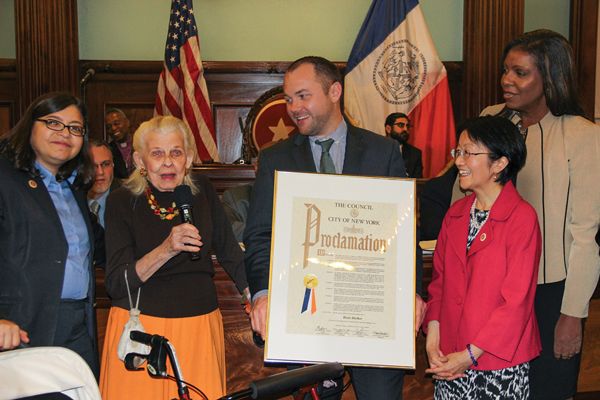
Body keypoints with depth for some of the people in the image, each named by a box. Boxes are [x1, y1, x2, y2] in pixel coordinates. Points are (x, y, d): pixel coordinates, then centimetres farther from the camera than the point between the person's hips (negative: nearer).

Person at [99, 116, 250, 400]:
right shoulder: (122, 202, -7)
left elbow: (228, 249, 10)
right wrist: (165, 250, -25)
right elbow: (115, 284, -12)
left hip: (199, 323, 3)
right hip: (140, 326, -2)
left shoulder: (202, 190, 2)